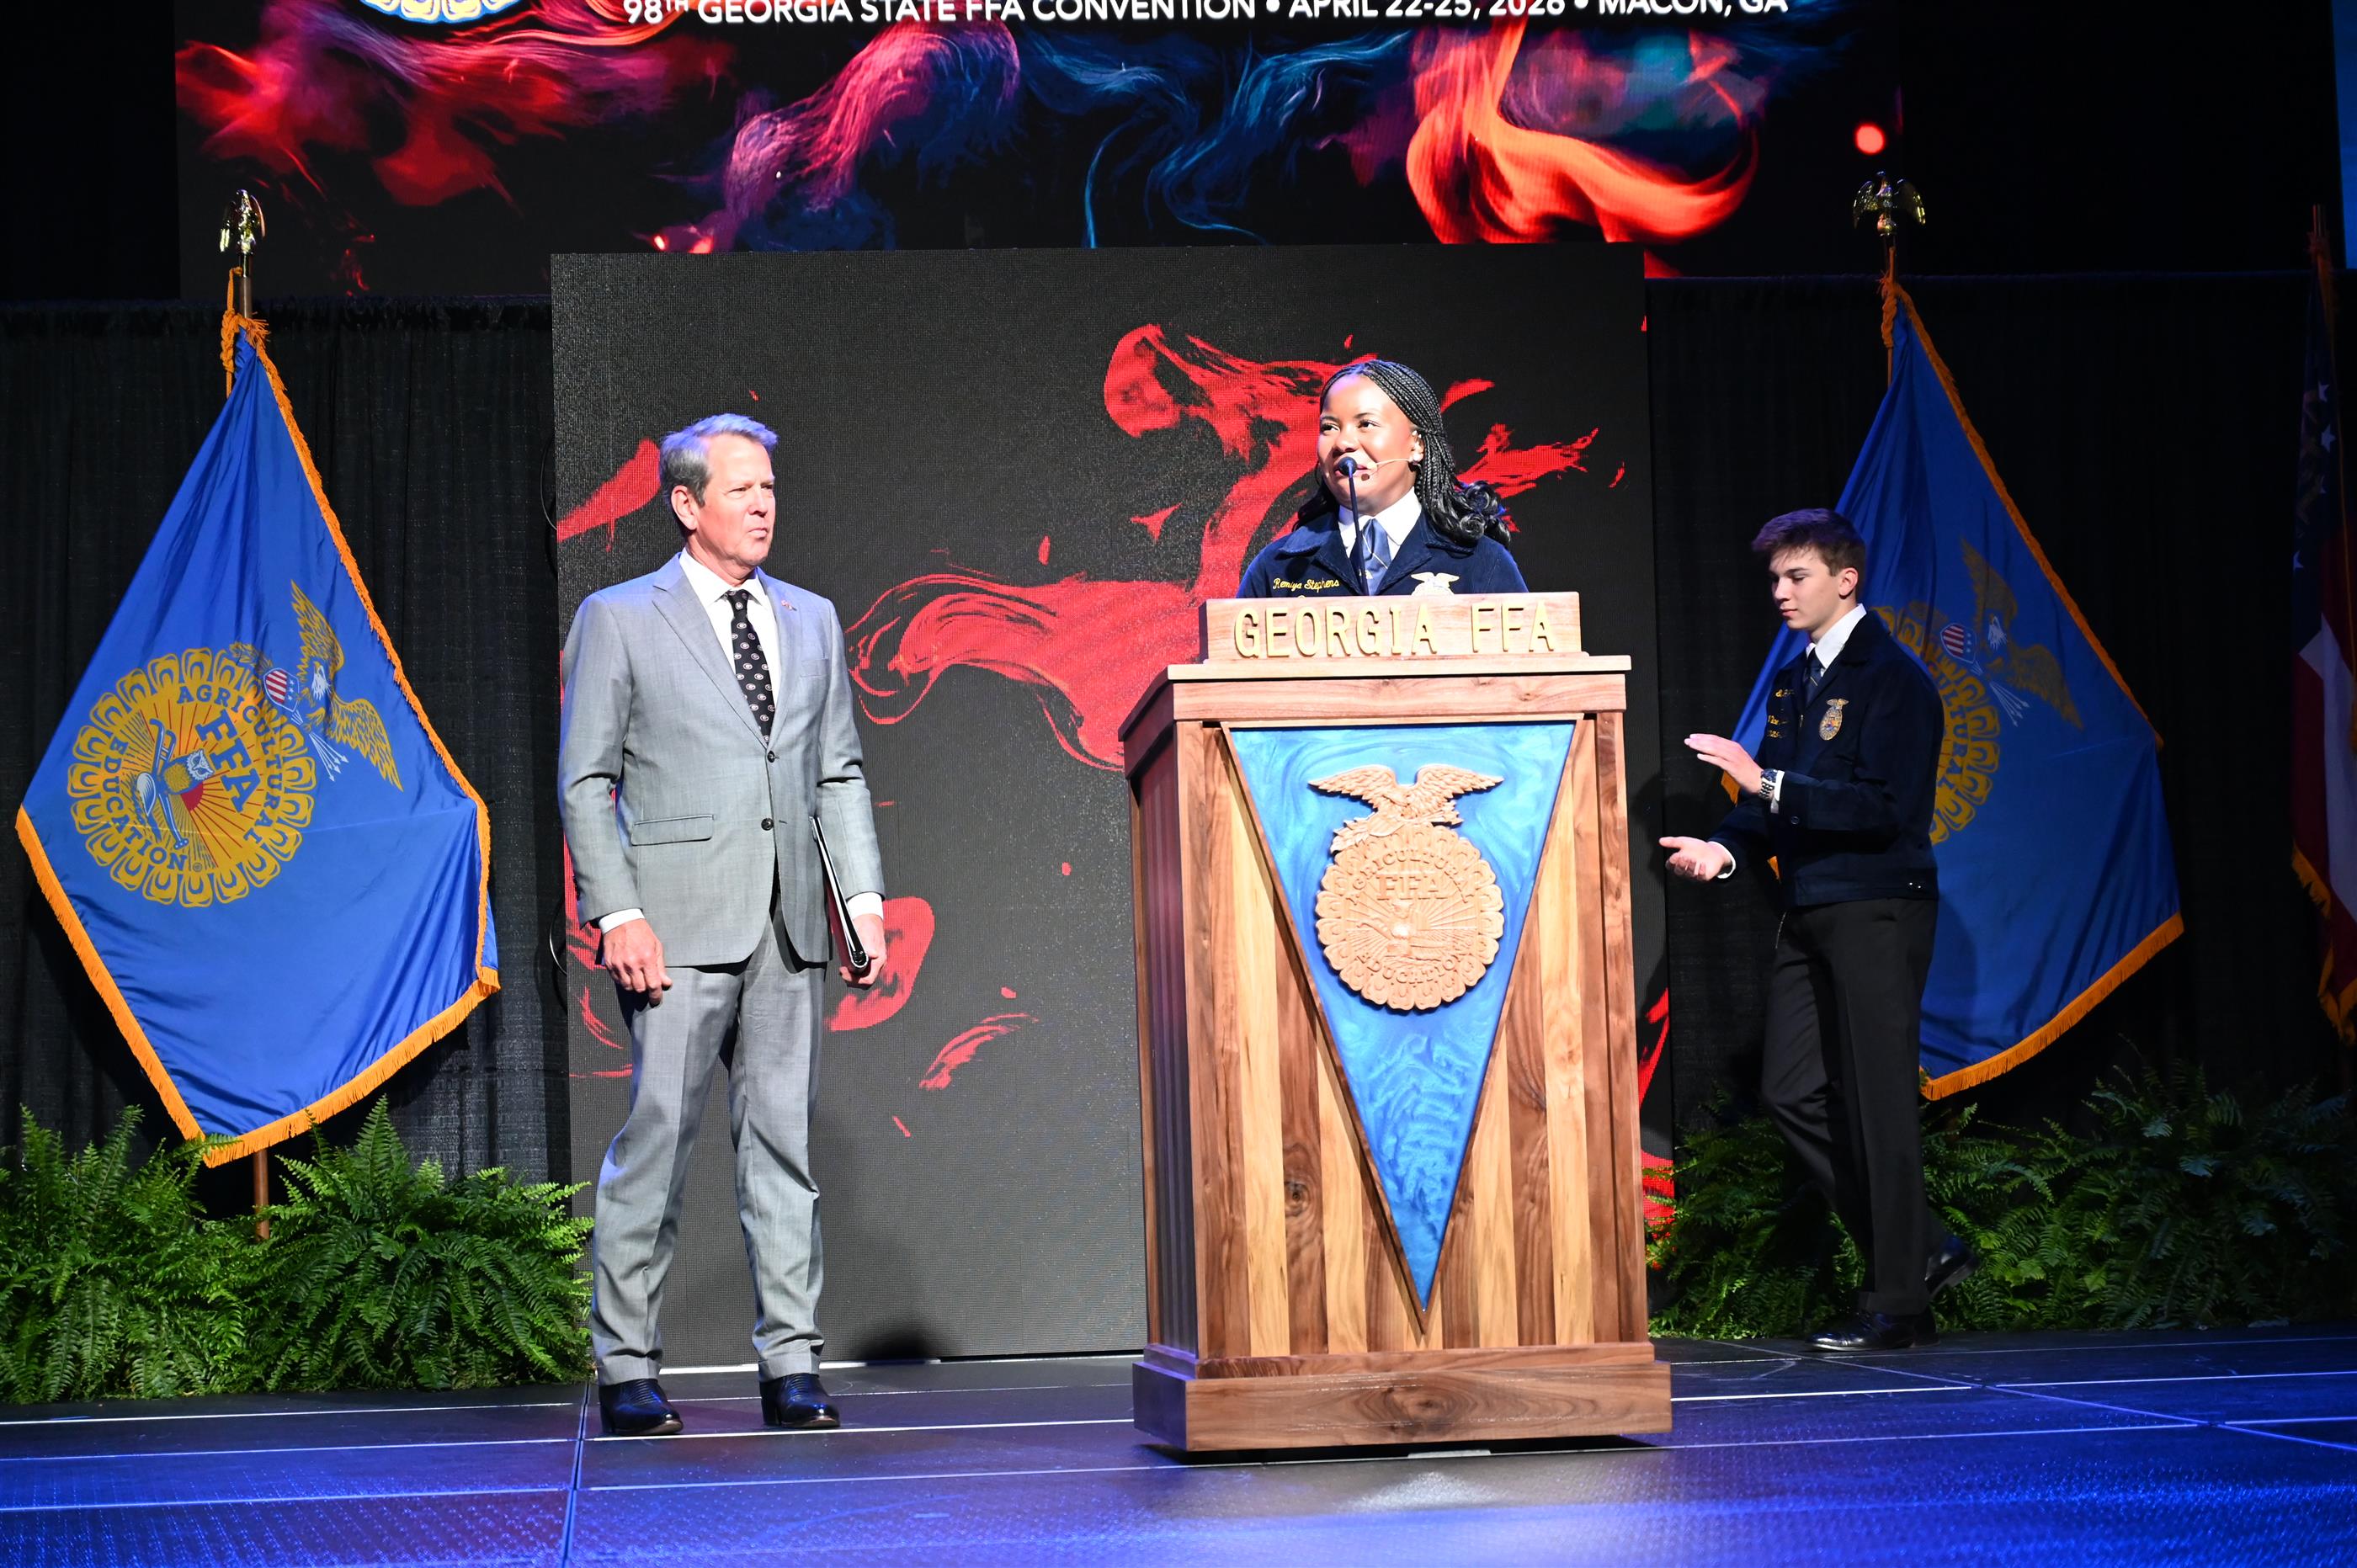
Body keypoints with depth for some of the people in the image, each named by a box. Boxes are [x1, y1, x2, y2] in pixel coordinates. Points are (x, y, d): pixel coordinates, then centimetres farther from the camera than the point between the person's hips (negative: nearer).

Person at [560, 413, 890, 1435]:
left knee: (783, 1139, 4)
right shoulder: (617, 619, 4)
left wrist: (865, 898, 6)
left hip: (789, 927, 4)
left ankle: (791, 1368, 9)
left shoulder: (812, 620, 16)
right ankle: (626, 1371, 3)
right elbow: (586, 780, 1)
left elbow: (839, 773, 17)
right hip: (677, 925, -4)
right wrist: (618, 914, -9)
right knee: (656, 1137, -5)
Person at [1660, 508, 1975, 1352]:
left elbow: (1886, 806, -19)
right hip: (1809, 910, 9)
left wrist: (1767, 783, -24)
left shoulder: (1893, 678, -10)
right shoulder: (1792, 680, 16)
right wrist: (1726, 848, -3)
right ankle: (1920, 1250, 19)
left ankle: (1897, 1302, 5)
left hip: (1877, 909, -9)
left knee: (1877, 1101, -4)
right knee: (1792, 1092, 7)